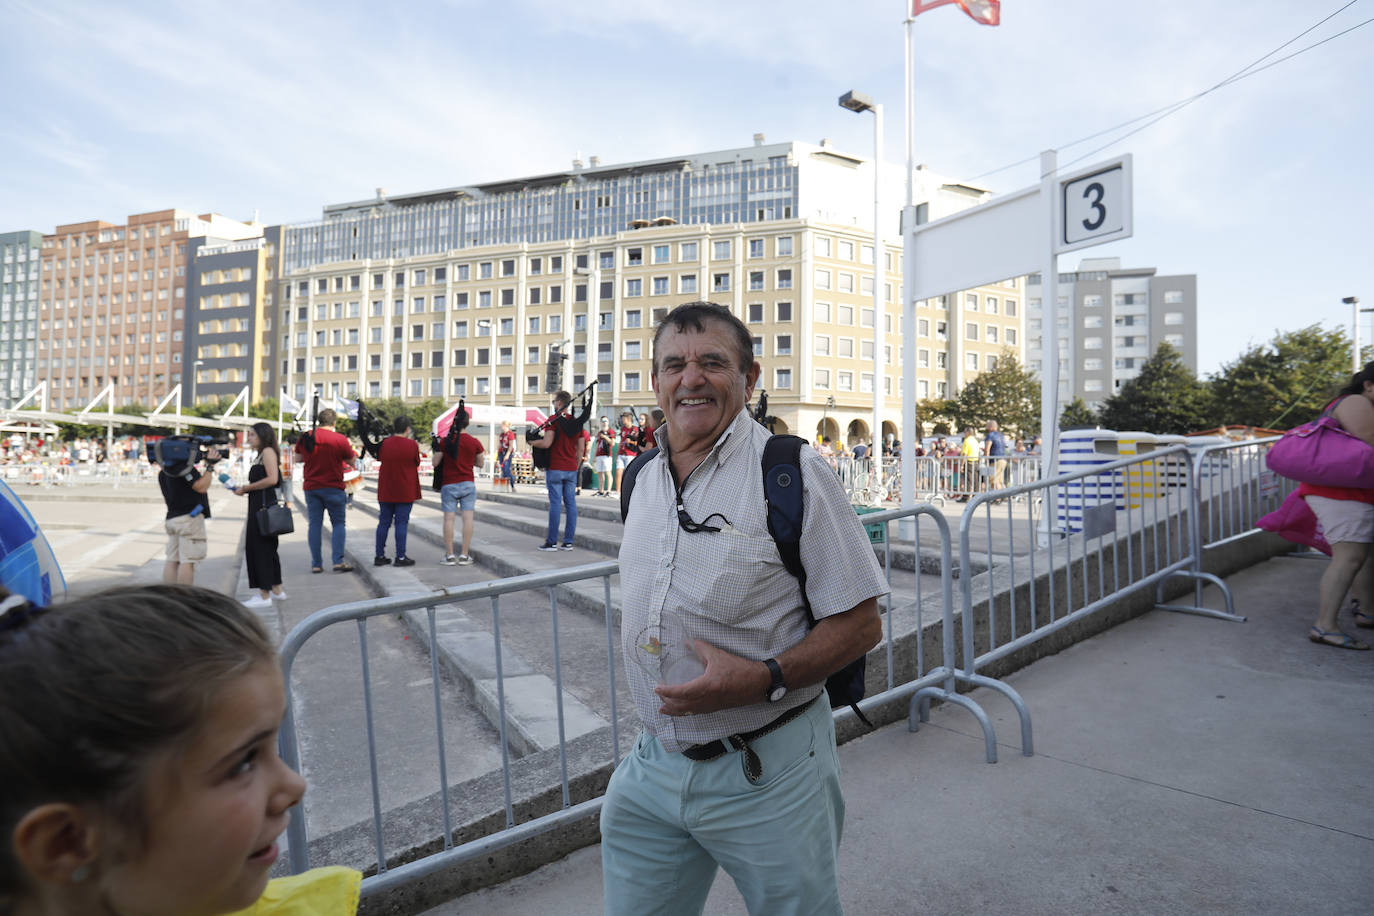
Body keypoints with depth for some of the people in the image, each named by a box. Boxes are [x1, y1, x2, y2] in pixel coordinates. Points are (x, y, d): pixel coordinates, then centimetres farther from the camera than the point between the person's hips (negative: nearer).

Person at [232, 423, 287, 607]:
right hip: (259, 505, 10)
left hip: (264, 505, -10)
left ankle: (264, 595, -1)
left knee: (259, 547, -5)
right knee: (267, 547, 14)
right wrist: (245, 489, 6)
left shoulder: (268, 451, -8)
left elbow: (272, 479, -21)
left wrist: (246, 488, -14)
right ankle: (277, 590, 23)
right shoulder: (262, 455, 19)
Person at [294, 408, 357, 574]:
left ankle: (316, 563, 9)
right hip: (333, 488, -3)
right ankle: (338, 560, -4)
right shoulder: (340, 440, -11)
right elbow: (352, 462, -1)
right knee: (339, 523, 4)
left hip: (311, 487, 4)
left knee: (314, 524, 8)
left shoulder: (304, 438, 2)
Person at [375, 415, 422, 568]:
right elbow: (417, 463, 1)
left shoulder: (384, 444, 0)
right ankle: (401, 557, 1)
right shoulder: (412, 444, -10)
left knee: (384, 522, 11)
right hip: (405, 492, -4)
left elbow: (380, 459, 14)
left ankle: (379, 556, 15)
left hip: (385, 491, 4)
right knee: (402, 523, 0)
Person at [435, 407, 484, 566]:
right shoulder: (475, 442, -3)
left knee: (449, 518, 2)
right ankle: (464, 555, 3)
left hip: (449, 484, -1)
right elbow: (480, 463, 7)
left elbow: (435, 463, -1)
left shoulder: (445, 441, -6)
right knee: (468, 517, 2)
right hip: (468, 484, 1)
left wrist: (438, 450, 17)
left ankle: (449, 555, 3)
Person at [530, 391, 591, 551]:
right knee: (571, 503, 5)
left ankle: (552, 542, 0)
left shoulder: (554, 420, -8)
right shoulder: (577, 421, 10)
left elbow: (546, 443, -17)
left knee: (555, 503, -4)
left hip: (555, 468, -5)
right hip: (571, 469, 5)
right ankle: (568, 541, 8)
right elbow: (581, 448, 11)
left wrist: (531, 441, 1)